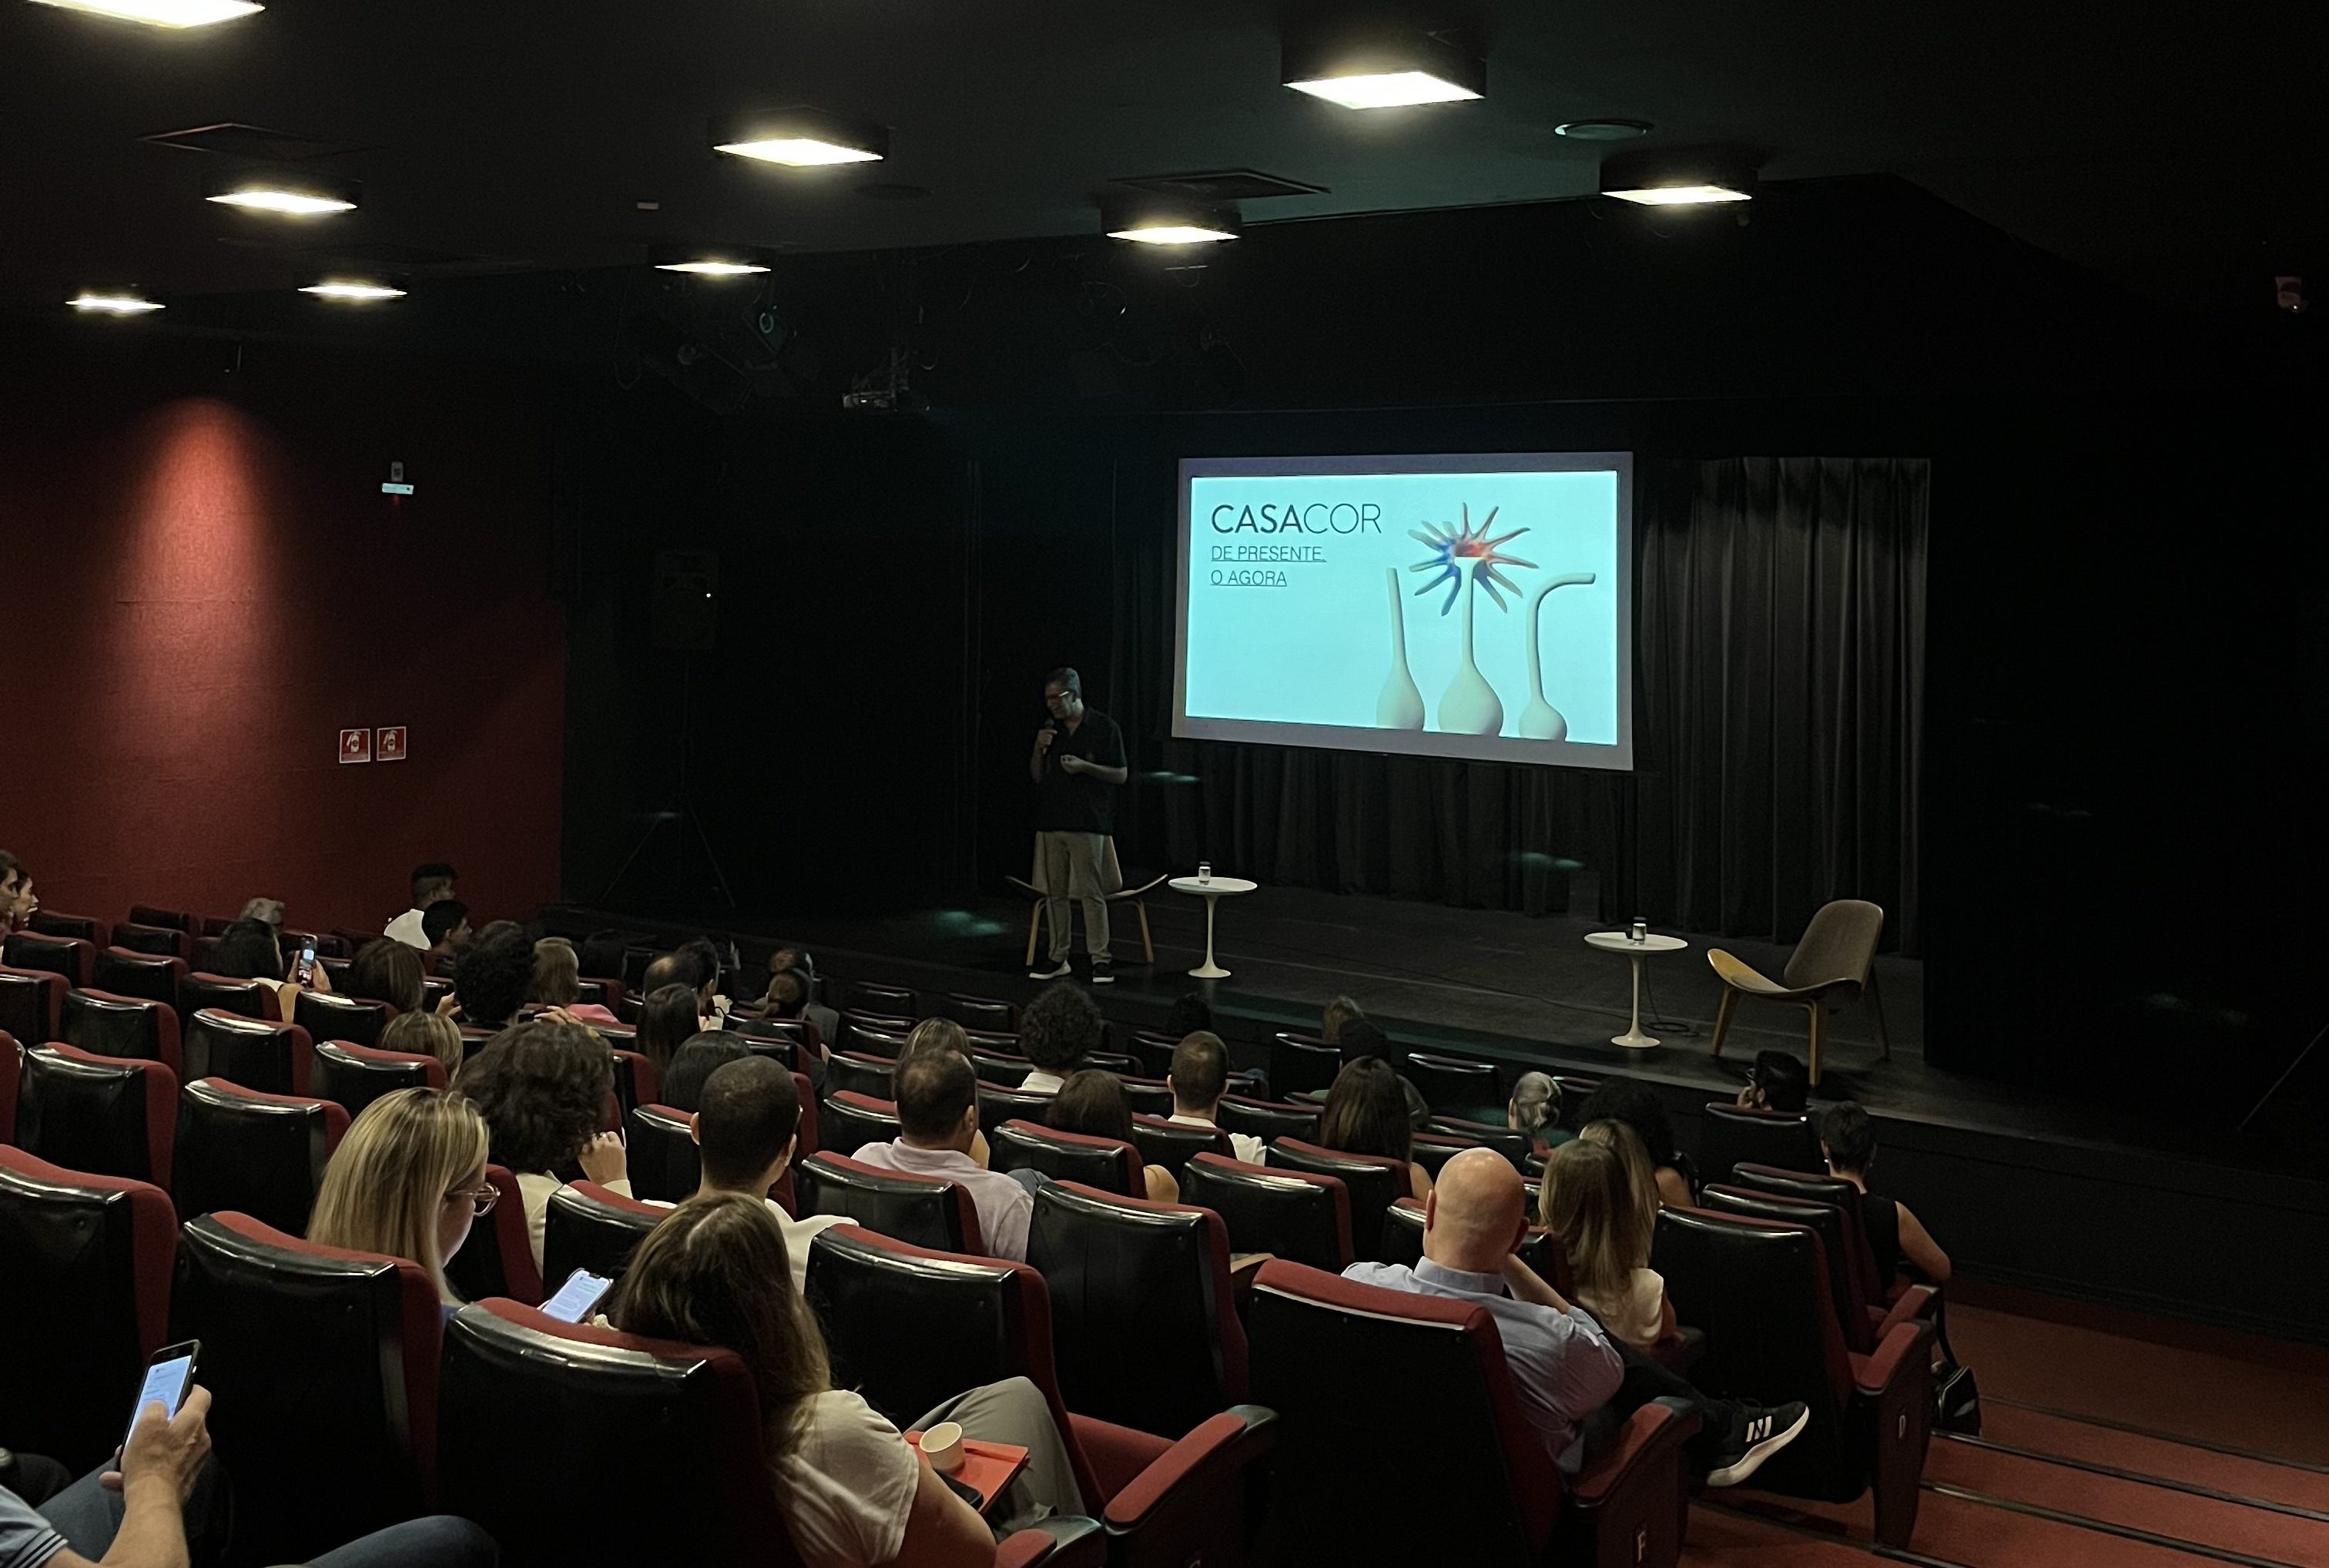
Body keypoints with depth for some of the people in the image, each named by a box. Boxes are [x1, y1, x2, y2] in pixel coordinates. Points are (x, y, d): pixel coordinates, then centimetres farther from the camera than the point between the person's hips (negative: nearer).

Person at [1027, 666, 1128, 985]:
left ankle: (1100, 959, -2)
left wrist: (1084, 766, -17)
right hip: (1050, 821, 5)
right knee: (1054, 893, 7)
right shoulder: (1050, 729, 12)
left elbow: (1121, 775, -3)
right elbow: (1036, 777, 14)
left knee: (1091, 893, -7)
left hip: (1087, 823, -5)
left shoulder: (1104, 727, -3)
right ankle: (1059, 958, 14)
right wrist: (1039, 749, -3)